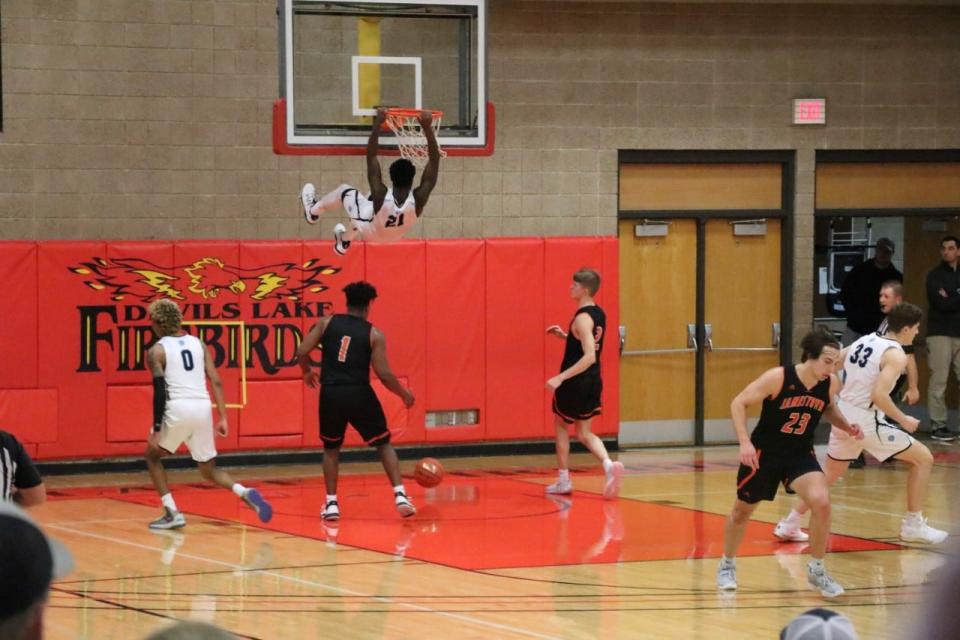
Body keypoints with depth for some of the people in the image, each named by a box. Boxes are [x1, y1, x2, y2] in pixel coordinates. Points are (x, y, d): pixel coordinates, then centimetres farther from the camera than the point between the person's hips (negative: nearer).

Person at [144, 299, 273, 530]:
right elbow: (216, 382, 9)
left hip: (177, 409, -4)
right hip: (202, 408, 4)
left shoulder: (157, 350, 1)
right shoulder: (197, 343, 16)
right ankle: (245, 493, -10)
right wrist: (223, 418, 10)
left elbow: (160, 392, -8)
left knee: (153, 456, 21)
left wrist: (156, 430, -7)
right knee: (209, 470, 17)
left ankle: (171, 513, 9)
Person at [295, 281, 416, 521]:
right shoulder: (373, 334, 1)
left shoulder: (326, 323, 5)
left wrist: (307, 371, 21)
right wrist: (404, 394, 12)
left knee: (331, 449, 21)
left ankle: (331, 504, 13)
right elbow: (384, 374, -5)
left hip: (331, 394, 2)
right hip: (359, 394, -2)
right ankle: (400, 496, 1)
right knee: (384, 444, 13)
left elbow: (301, 352, -1)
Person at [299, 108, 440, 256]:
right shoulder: (418, 199, -41)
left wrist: (378, 123, -33)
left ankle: (314, 211, 46)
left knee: (344, 190, 18)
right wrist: (427, 127, -45)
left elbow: (371, 156, -36)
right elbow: (434, 159, -40)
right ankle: (344, 241, 60)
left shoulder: (381, 196, -43)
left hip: (370, 232, -3)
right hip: (394, 236, 3)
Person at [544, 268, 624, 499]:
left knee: (561, 424, 15)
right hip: (593, 382, 8)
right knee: (584, 433, 14)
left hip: (575, 383, -8)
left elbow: (589, 356, -29)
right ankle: (609, 465, -12)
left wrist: (560, 378, -31)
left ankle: (563, 480, 17)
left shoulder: (583, 318, -20)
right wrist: (564, 335, 15)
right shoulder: (599, 315, 8)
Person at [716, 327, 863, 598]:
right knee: (742, 510, 14)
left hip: (801, 454, 2)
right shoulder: (778, 377, -25)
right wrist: (744, 442, -27)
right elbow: (738, 403, -17)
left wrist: (847, 427, -5)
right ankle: (727, 565, 41)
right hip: (763, 453, -2)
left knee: (822, 502, -21)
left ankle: (816, 570, -4)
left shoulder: (831, 384, -11)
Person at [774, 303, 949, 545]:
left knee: (830, 475, 25)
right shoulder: (896, 355, -13)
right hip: (866, 422, -7)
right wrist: (903, 420, -13)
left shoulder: (865, 341, 9)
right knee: (924, 459, 6)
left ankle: (789, 525, 24)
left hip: (843, 415, 7)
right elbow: (879, 395, -24)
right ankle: (913, 525, 6)